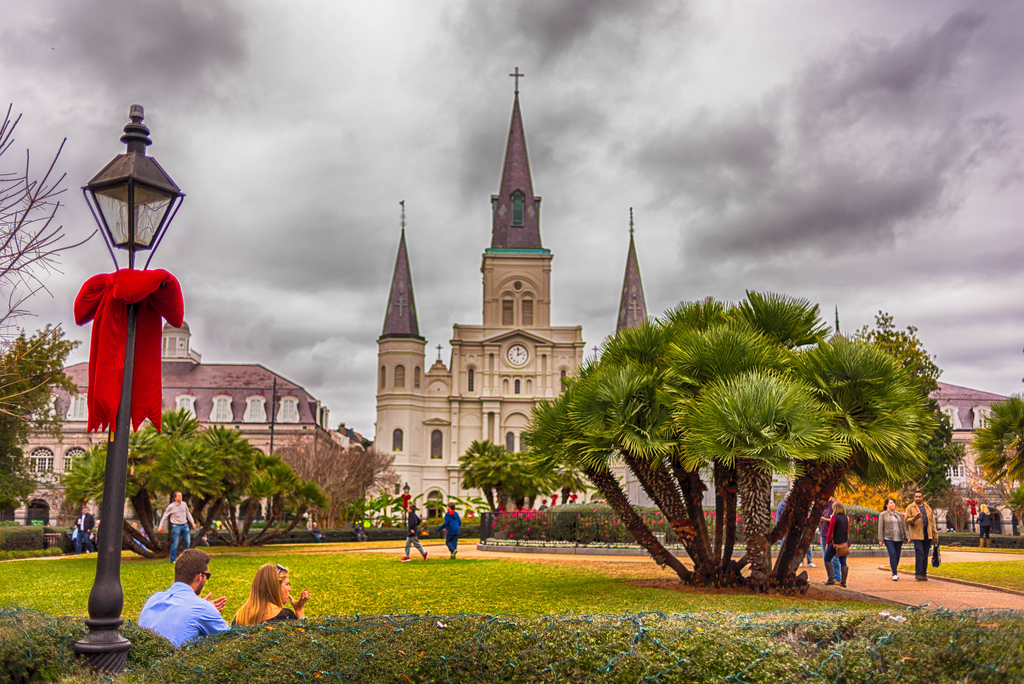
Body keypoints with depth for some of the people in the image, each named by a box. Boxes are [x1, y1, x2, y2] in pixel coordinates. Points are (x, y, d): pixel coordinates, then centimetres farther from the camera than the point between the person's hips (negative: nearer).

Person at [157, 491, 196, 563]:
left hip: (185, 525, 5)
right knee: (175, 544, -2)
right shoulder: (171, 506, -7)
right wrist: (160, 526, -1)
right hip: (176, 526, -5)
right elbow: (165, 517, 1)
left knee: (188, 542, 5)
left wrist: (192, 522, 16)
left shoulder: (184, 504, 5)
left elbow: (188, 513, 18)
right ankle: (172, 560, 10)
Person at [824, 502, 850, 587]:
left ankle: (831, 579, -1)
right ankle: (843, 582, 5)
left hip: (835, 542, -5)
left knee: (827, 559, 7)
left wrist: (827, 543, -6)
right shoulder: (846, 518, 7)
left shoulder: (834, 517, -11)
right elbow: (848, 531, 14)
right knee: (843, 562, 8)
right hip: (845, 542, 6)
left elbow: (830, 531, -13)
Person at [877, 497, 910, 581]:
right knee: (892, 555, -15)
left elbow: (904, 526, 11)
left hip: (899, 539, 4)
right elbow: (880, 528, -1)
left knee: (897, 556, 7)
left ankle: (894, 571, 28)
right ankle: (895, 574, -14)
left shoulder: (899, 514, 12)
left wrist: (907, 536, 0)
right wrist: (880, 540, -5)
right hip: (888, 538, -4)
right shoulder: (882, 515, 1)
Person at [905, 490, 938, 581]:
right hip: (917, 534, -4)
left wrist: (935, 533, 11)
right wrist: (914, 518, -24)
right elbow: (907, 521, -3)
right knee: (919, 553, -13)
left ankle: (924, 574, 12)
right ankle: (918, 574, -12)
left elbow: (932, 520, 17)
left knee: (925, 554, 5)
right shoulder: (910, 508, 3)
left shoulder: (927, 507, 16)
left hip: (927, 534, 4)